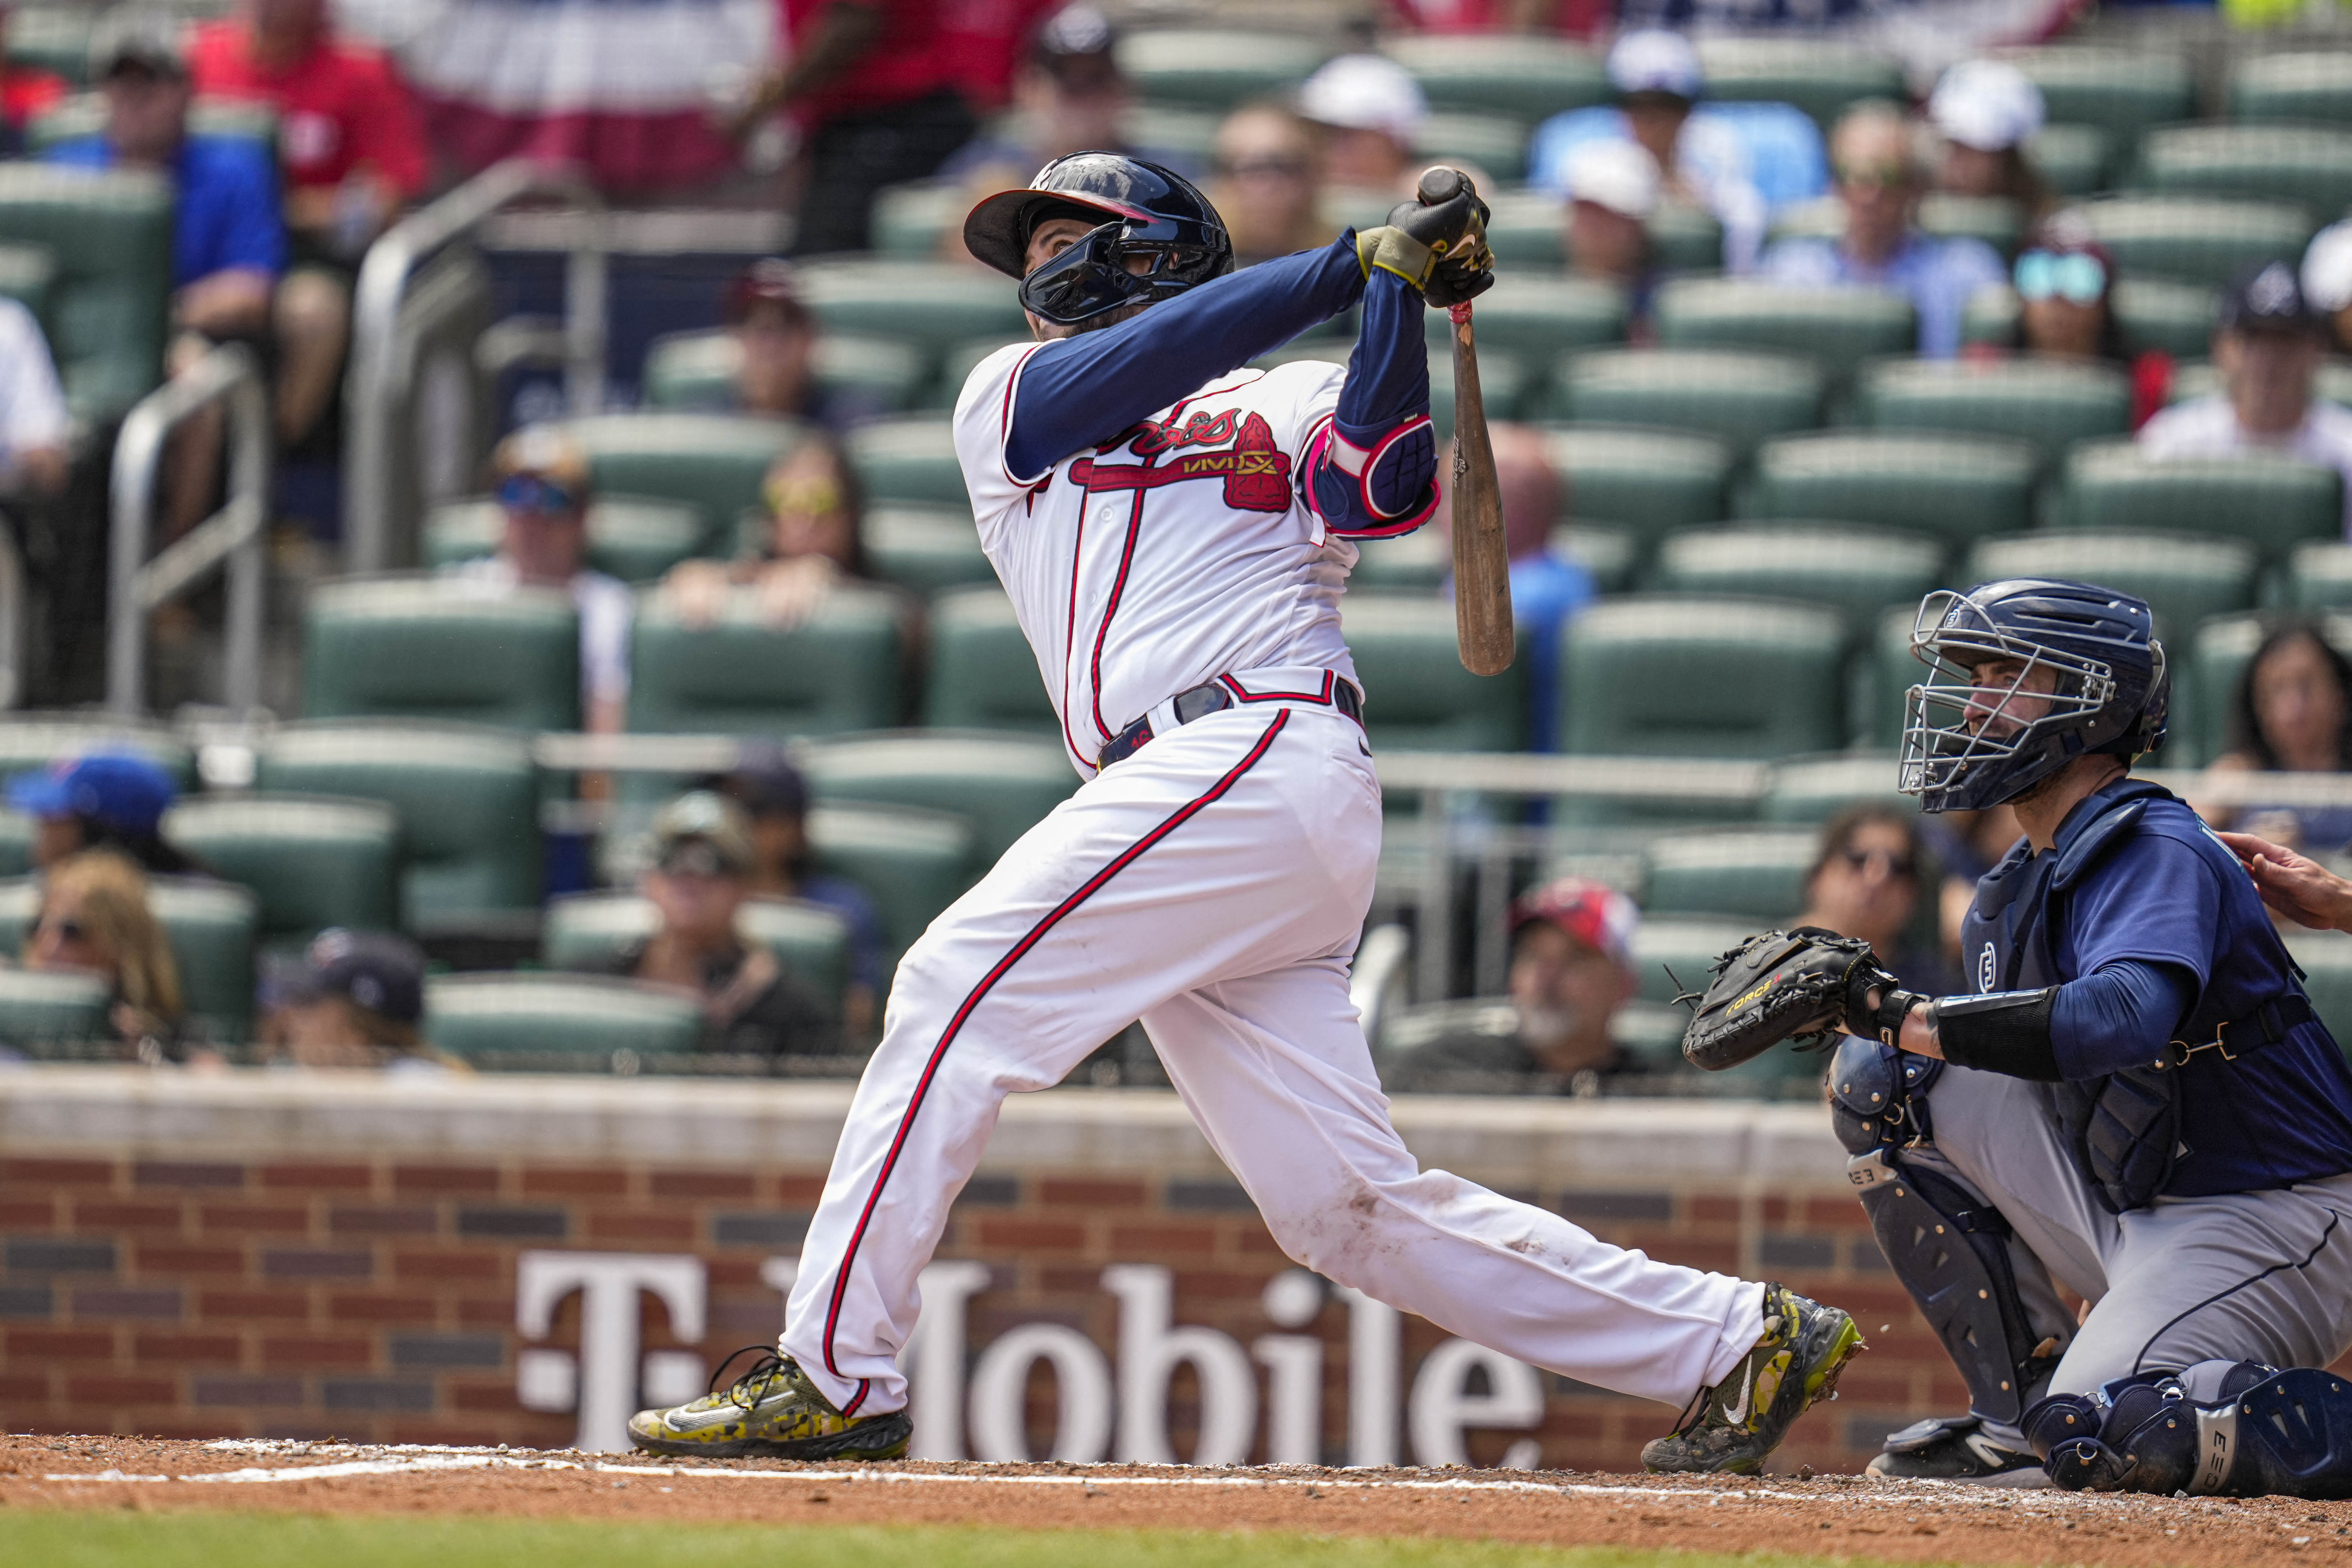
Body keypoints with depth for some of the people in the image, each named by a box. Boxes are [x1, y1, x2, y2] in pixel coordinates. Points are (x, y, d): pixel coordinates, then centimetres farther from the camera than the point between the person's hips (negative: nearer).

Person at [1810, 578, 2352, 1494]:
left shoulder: (2161, 856, -18)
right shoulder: (2020, 885, 11)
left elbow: (2120, 1021, -37)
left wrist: (1913, 1021, -37)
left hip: (2273, 1222, -9)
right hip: (2125, 1210, 9)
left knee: (2097, 1436, -30)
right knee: (1877, 1077, 3)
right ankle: (2023, 1413, 4)